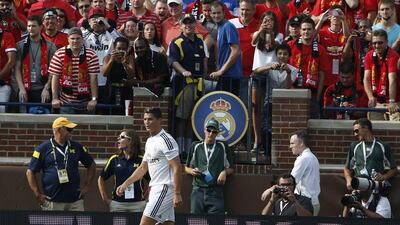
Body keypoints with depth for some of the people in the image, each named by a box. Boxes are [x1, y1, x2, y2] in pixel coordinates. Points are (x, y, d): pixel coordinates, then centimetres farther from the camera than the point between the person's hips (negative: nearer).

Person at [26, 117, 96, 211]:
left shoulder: (77, 147, 11)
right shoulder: (43, 148, 2)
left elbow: (91, 165, 23)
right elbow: (30, 172, 3)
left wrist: (87, 186, 12)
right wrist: (38, 195, -4)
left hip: (75, 200, 3)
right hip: (52, 202, -3)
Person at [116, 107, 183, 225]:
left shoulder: (166, 140, -13)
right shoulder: (149, 141, 17)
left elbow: (177, 168, -17)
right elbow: (143, 168, 26)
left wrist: (177, 193, -21)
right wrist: (125, 184, 21)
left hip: (164, 188, -9)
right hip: (155, 188, 9)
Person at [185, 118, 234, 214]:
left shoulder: (223, 147, 9)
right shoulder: (196, 146, 13)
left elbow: (230, 168, 15)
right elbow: (187, 167, 21)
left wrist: (224, 172, -6)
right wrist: (192, 171, -1)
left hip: (216, 191, -2)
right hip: (198, 190, 2)